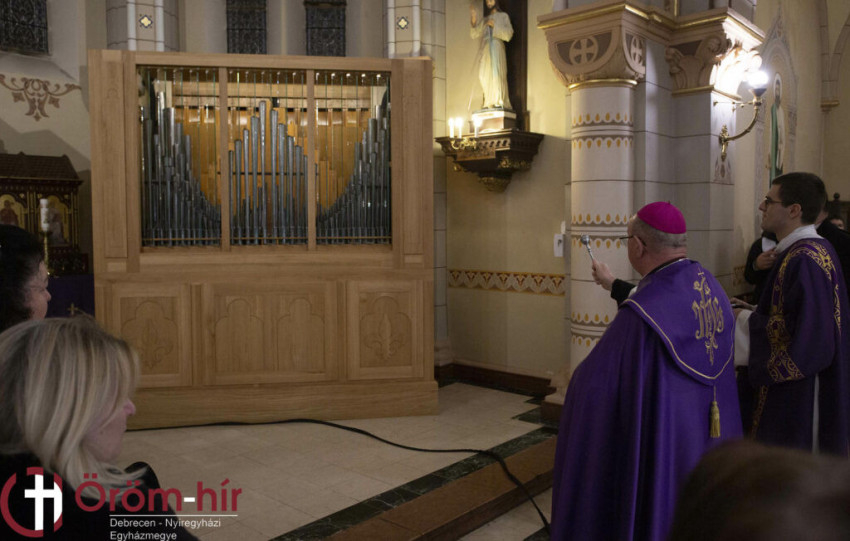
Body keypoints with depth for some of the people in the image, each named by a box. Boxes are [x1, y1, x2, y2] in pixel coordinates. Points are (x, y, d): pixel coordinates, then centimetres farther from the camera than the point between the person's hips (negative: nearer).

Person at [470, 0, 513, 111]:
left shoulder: (503, 16, 15)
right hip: (484, 50, 4)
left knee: (496, 73, -17)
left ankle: (499, 102, -22)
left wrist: (495, 26, -6)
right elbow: (474, 35, 10)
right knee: (485, 75, -8)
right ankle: (489, 103, -10)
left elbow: (508, 34, 2)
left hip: (496, 48, -4)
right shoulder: (483, 20, 24)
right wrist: (474, 20, -4)